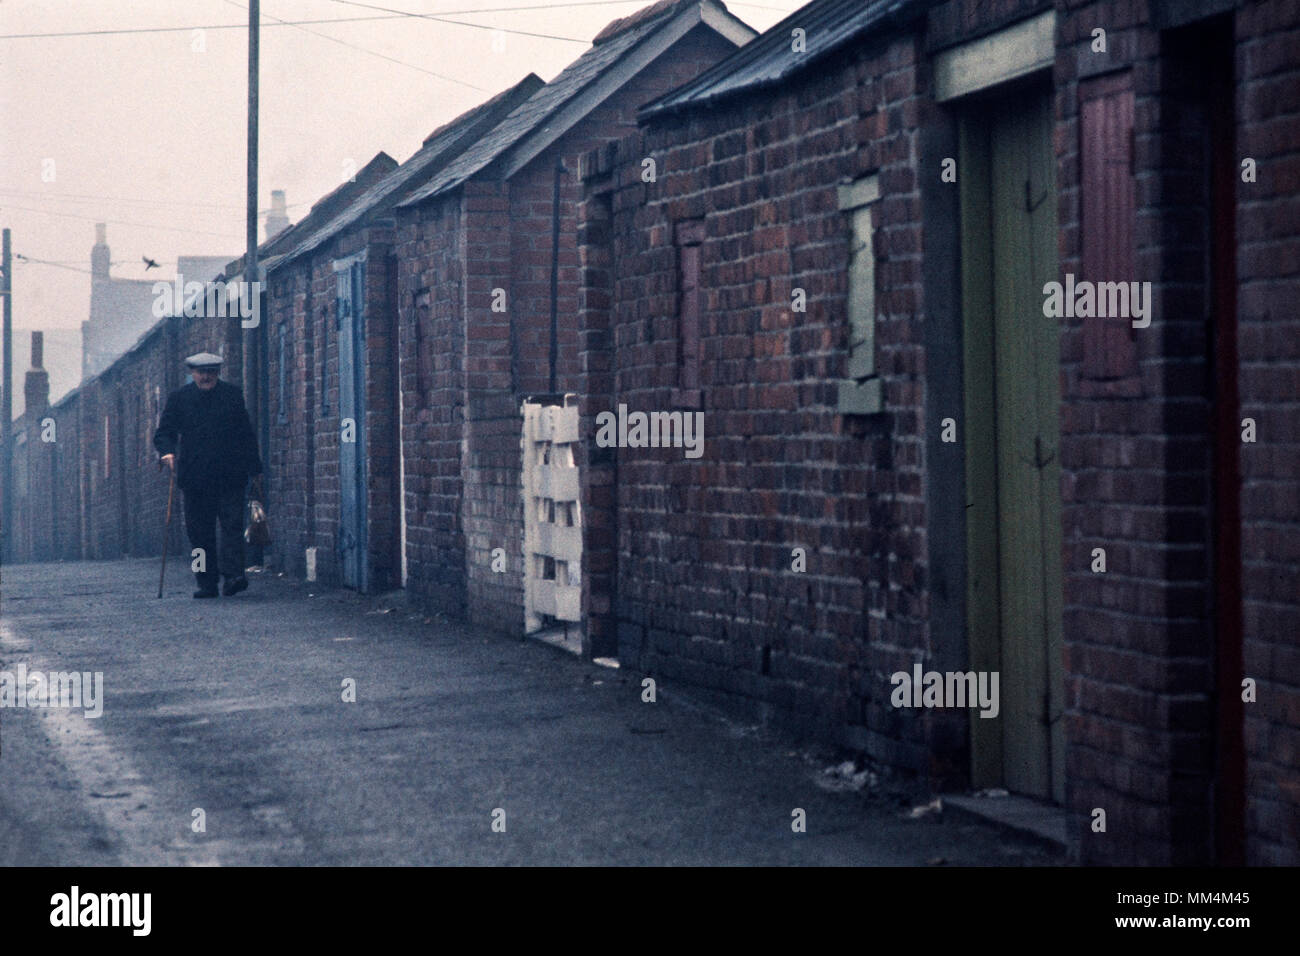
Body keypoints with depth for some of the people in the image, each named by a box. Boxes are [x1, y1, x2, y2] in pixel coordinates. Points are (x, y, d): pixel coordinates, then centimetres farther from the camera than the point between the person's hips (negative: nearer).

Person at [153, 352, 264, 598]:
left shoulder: (233, 395, 8)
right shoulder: (179, 398, 7)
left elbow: (247, 434, 11)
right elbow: (163, 433, 7)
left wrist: (254, 467, 8)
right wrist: (167, 452, -14)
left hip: (230, 476, -1)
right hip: (195, 476, 1)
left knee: (232, 524, -12)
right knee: (200, 531, 3)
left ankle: (233, 574, -18)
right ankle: (207, 584, 8)